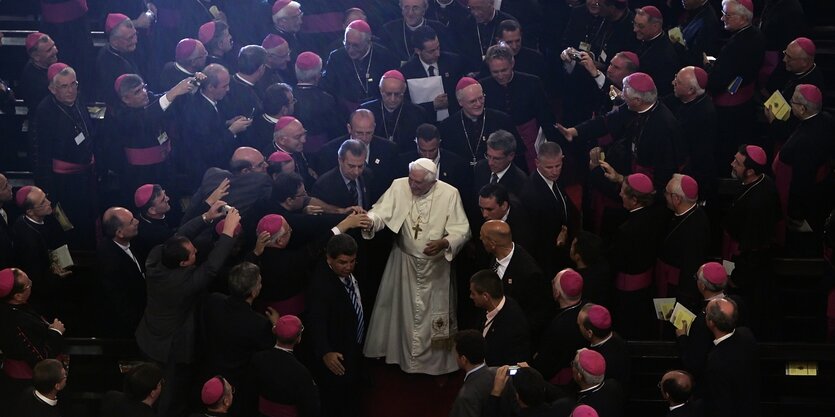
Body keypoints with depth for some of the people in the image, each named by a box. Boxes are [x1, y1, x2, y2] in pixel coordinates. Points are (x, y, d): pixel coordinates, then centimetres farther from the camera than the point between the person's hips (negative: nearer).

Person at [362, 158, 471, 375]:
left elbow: (462, 230, -15)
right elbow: (381, 213, -19)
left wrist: (444, 243, -33)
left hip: (436, 266, -1)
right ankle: (402, 355, 33)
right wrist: (368, 220, -42)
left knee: (435, 314, 10)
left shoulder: (449, 194, -17)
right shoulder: (399, 187, -14)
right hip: (404, 261, 1)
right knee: (402, 311, 14)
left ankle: (436, 362, 27)